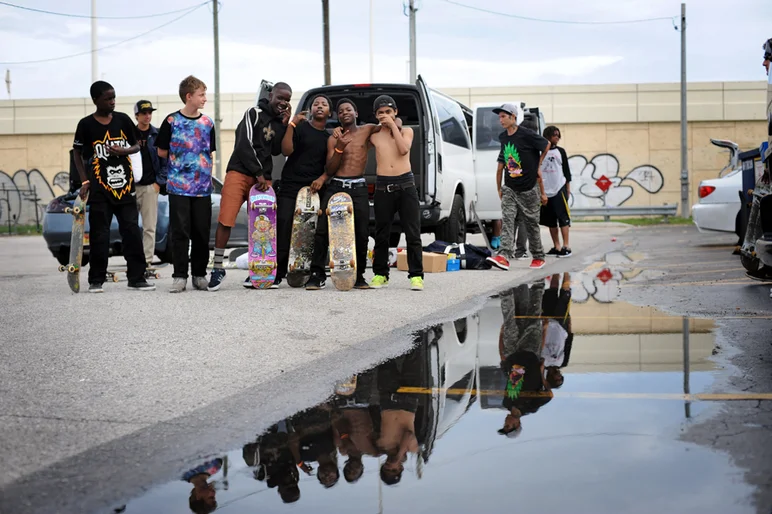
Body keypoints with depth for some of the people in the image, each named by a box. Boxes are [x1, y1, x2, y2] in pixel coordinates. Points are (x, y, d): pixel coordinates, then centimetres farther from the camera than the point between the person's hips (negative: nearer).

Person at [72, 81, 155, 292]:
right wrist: (84, 181, -2)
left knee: (132, 231, 0)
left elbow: (136, 146, 15)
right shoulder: (86, 124, -1)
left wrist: (123, 151, -8)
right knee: (99, 235, 0)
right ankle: (96, 280, 9)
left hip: (125, 186, 2)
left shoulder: (123, 120, 6)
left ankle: (136, 278, 5)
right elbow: (77, 153, 7)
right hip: (100, 188, -2)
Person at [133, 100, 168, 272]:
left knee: (149, 228, -2)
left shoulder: (157, 135, 5)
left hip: (150, 187, -1)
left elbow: (165, 160, 4)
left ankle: (146, 263, -1)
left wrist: (159, 182, -5)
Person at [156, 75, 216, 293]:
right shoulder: (172, 121, -1)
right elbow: (162, 152, 5)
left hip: (202, 187, 3)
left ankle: (199, 274, 15)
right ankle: (180, 276, 2)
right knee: (180, 232, -2)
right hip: (178, 186, -3)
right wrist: (179, 159, 7)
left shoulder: (207, 123, 8)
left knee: (202, 232, 5)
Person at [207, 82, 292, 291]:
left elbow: (276, 150, 6)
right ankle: (218, 268, -4)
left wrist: (284, 124, -1)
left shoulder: (280, 121, 17)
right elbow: (245, 145, -9)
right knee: (225, 220, -12)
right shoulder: (254, 113, -2)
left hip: (263, 178, 6)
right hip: (240, 173, -6)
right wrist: (258, 173, -10)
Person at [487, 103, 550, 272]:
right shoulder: (503, 137, 8)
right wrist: (499, 188, 14)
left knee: (532, 223, 6)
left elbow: (546, 145, 3)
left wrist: (539, 165, 7)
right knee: (507, 220, -10)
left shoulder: (527, 134, -12)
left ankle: (538, 257, 20)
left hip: (529, 188, -5)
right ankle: (504, 256, -21)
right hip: (510, 188, 5)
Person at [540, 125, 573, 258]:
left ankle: (566, 247, -7)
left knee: (563, 217, -6)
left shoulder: (560, 151, 7)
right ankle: (556, 247, 13)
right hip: (545, 191, 1)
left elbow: (566, 171, 10)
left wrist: (568, 189, 5)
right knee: (550, 220, 6)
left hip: (559, 189, -1)